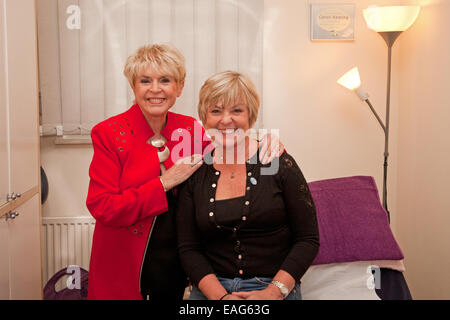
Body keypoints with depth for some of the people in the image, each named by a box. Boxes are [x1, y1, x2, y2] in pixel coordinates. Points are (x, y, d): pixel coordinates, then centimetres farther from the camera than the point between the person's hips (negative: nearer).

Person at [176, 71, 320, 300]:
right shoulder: (194, 174, 4)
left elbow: (308, 240, -2)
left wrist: (273, 292, -12)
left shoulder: (278, 163, -2)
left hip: (274, 290, -1)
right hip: (211, 290, 1)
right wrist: (220, 296, -10)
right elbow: (188, 248, 4)